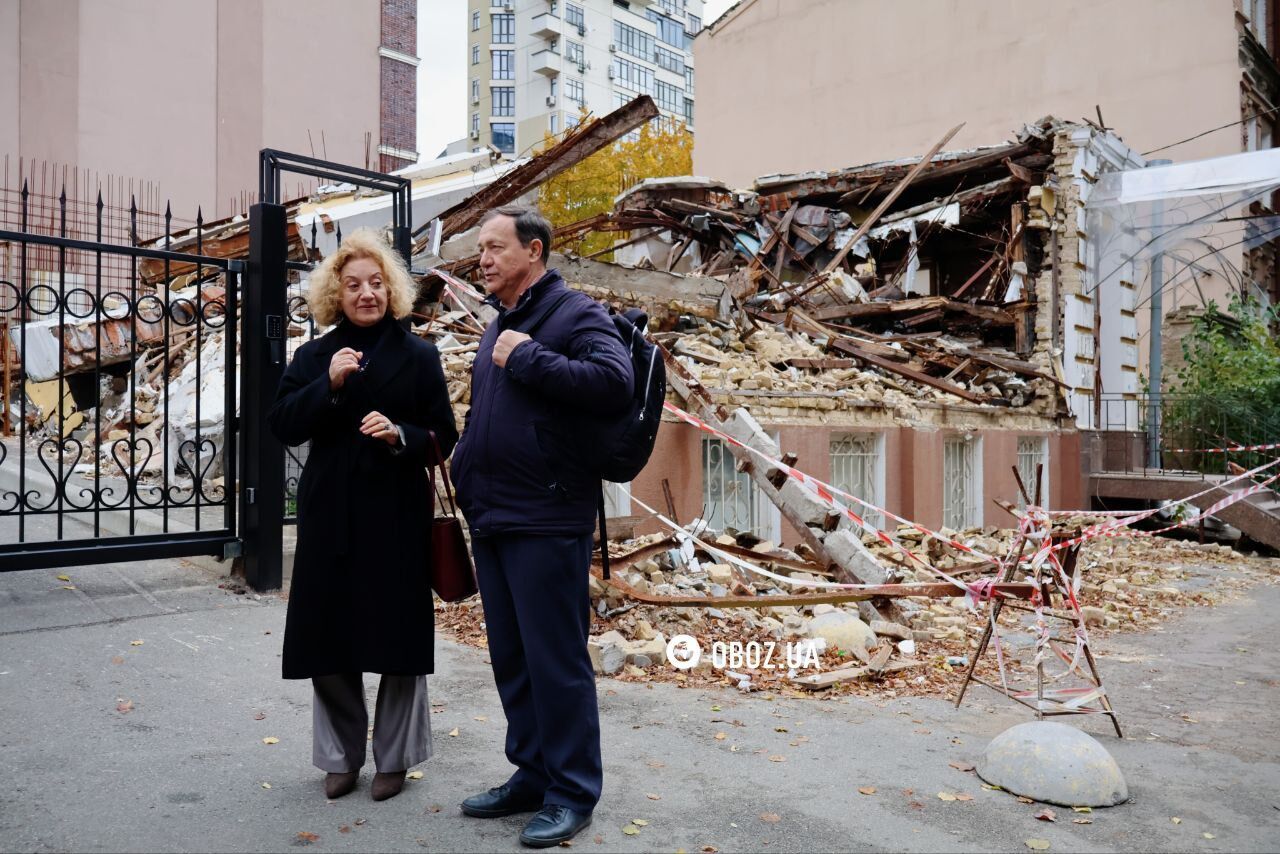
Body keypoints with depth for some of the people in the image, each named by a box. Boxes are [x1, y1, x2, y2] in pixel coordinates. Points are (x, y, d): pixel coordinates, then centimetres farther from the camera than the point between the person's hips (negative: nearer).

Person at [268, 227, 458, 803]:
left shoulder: (418, 356, 1)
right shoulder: (314, 356, 8)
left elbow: (442, 439, 0)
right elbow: (282, 426, -2)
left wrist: (400, 436, -19)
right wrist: (328, 385, -15)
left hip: (397, 517, -2)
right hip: (330, 517, 2)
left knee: (397, 639, 3)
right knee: (327, 640, 7)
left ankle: (393, 758, 22)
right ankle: (341, 756, 26)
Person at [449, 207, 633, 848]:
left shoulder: (575, 314, -7)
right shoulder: (498, 326, 19)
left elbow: (613, 382, -26)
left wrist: (527, 358, -19)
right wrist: (465, 469, 16)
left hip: (546, 523, -9)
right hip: (490, 522, 9)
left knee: (554, 659, -1)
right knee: (510, 658, 15)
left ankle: (572, 793, 14)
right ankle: (532, 774, 30)